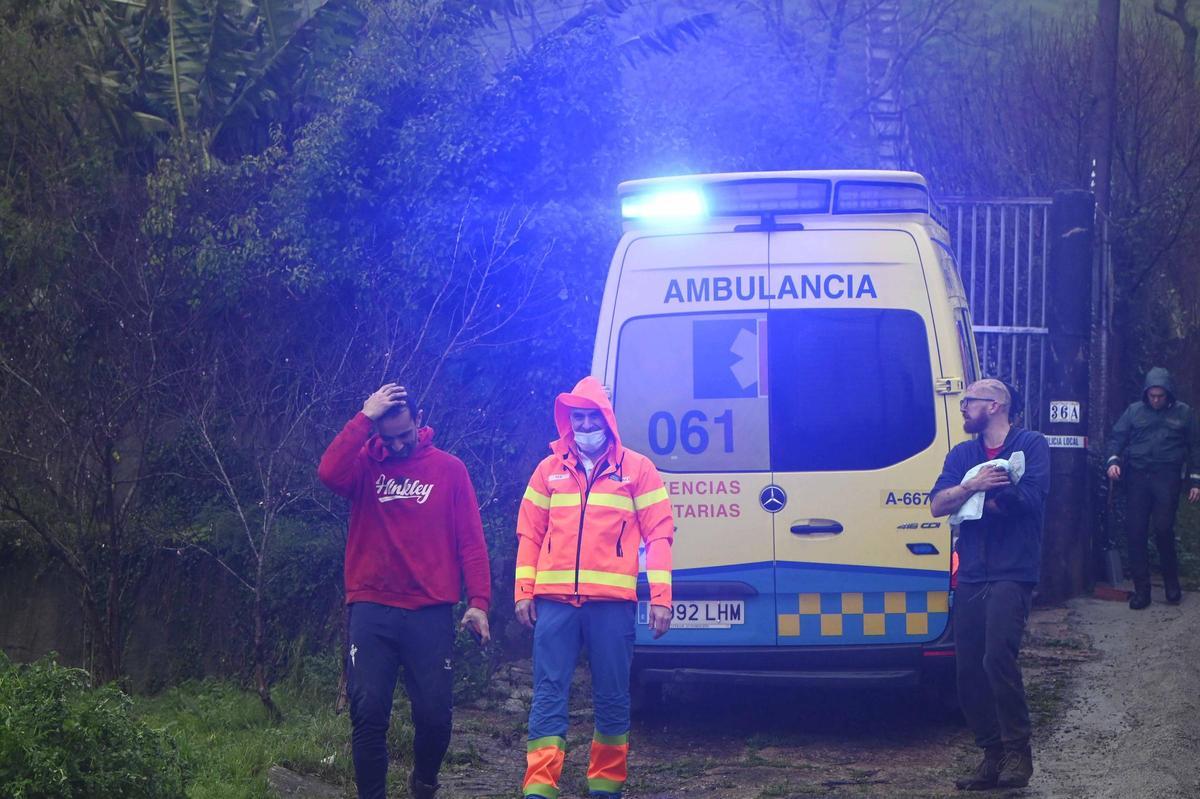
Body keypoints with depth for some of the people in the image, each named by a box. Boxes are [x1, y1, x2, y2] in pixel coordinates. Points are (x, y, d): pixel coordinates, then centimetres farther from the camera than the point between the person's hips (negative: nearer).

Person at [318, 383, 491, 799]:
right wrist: (364, 419, -14)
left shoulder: (449, 468, 7)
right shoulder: (366, 463, 8)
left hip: (431, 612, 0)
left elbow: (471, 541, 4)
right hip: (371, 611, 0)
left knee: (434, 714, 1)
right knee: (368, 713, -5)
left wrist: (478, 601, -5)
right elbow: (329, 472, -16)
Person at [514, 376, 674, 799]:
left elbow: (659, 534, 3)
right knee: (548, 693, -4)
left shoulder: (637, 469, 6)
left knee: (612, 696, 4)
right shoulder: (549, 470, 12)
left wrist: (660, 597, -5)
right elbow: (530, 533, 12)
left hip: (612, 601, -1)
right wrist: (525, 591, 4)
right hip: (554, 600, 1)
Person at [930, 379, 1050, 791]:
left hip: (1012, 573, -6)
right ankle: (992, 753, 14)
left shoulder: (1031, 445, 1)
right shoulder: (961, 454, 17)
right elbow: (937, 504, 5)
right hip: (971, 576, 6)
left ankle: (1018, 752, -12)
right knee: (969, 670, 4)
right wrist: (974, 485, -14)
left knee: (997, 656, -21)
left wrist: (968, 494, -4)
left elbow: (1030, 497, -14)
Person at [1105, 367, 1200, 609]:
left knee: (1163, 529, -12)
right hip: (1137, 477, 2)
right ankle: (1141, 590, 6)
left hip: (1167, 478, -2)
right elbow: (1117, 437, 9)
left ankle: (1172, 584, 9)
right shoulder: (1134, 411, 9)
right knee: (1135, 532, -2)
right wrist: (1113, 460, -10)